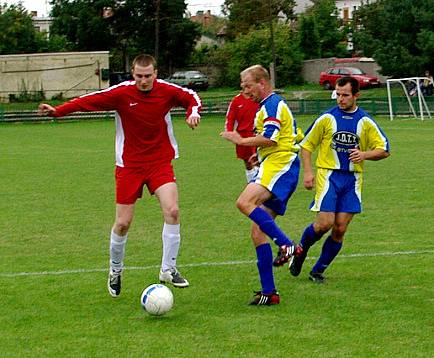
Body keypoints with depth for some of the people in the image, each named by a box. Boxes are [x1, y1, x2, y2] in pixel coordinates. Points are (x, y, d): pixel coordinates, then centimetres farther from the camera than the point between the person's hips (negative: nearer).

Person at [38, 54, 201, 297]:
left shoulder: (167, 91, -6)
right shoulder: (121, 94, -12)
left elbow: (192, 98, 11)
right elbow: (87, 101, -13)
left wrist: (193, 112, -11)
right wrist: (57, 111, -25)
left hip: (160, 163, 1)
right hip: (129, 165, -1)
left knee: (172, 210, -19)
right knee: (123, 223, 0)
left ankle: (168, 269, -6)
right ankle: (116, 270, 26)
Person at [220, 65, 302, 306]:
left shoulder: (272, 105, -6)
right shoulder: (272, 105, 27)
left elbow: (270, 138, -19)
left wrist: (240, 140, -9)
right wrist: (261, 156, 30)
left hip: (278, 167, -11)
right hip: (274, 168, 11)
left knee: (245, 202, -32)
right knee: (258, 233, 4)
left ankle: (286, 245, -32)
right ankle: (268, 292, 3)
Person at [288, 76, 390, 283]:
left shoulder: (365, 122, 3)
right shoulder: (327, 118, 0)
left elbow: (384, 150, 8)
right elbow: (306, 145, 7)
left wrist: (364, 154, -11)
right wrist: (308, 172, -4)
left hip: (352, 179, 2)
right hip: (328, 175, -2)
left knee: (340, 229, -1)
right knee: (325, 223, -15)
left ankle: (318, 270, 12)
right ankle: (300, 251, 14)